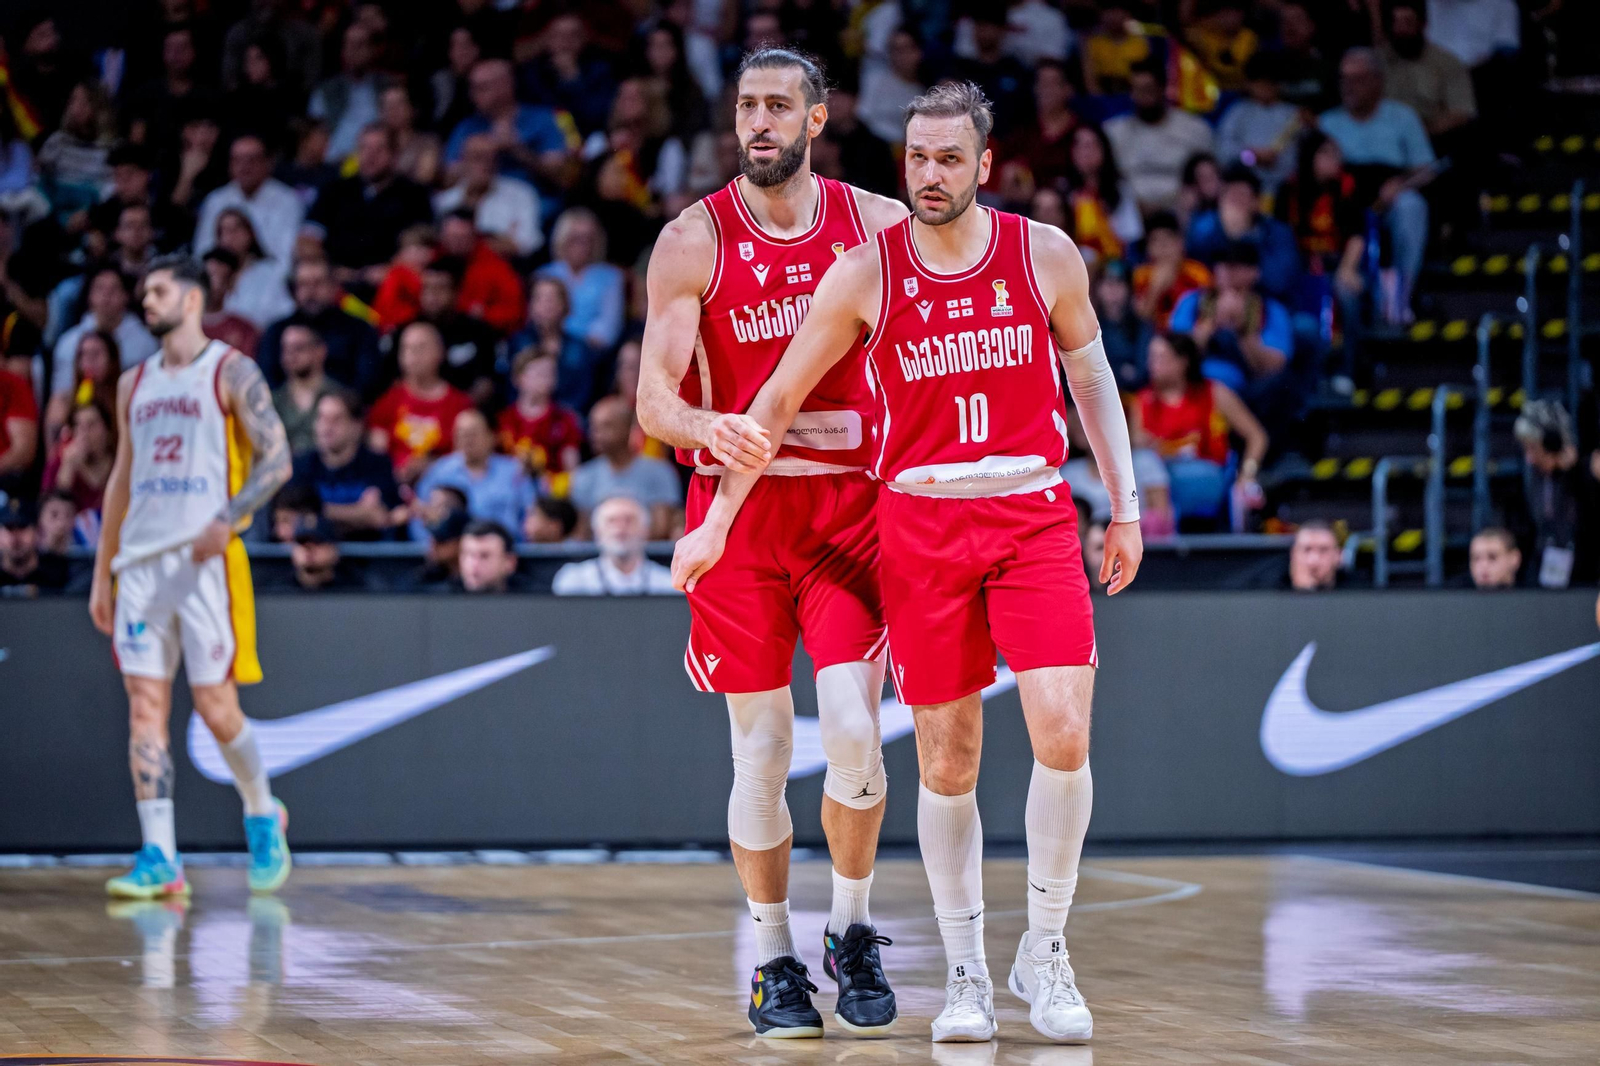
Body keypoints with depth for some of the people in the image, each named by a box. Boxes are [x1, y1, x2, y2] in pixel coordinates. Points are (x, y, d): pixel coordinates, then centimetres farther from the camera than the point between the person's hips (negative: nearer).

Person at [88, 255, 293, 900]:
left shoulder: (231, 373, -1)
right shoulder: (134, 384, 17)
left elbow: (277, 459, -6)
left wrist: (227, 519, -21)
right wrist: (101, 574, 17)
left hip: (206, 558, -5)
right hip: (140, 558, 5)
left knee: (215, 705, -3)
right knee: (145, 704, -4)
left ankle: (263, 816, 23)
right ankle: (159, 859, -6)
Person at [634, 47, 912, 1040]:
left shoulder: (879, 225, 1)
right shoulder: (694, 241, -3)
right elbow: (654, 396, -9)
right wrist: (706, 426, -31)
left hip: (851, 501, 1)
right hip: (739, 507, 0)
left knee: (853, 728, -11)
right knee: (761, 749, 2)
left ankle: (853, 931, 11)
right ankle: (775, 960, 16)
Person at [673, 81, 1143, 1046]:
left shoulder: (1046, 255, 0)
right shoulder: (863, 275, -3)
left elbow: (1091, 376, 12)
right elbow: (779, 398, 4)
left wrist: (1124, 506, 10)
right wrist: (716, 522, 1)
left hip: (1034, 514, 0)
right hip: (921, 522, 0)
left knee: (1064, 734, -13)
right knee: (947, 756, 3)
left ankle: (1045, 950, 5)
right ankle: (966, 973, 14)